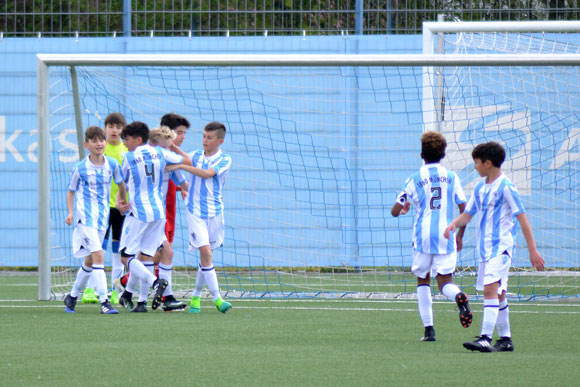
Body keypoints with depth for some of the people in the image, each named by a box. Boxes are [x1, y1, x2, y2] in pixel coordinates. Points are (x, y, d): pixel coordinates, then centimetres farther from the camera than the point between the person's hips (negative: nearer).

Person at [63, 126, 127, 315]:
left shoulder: (112, 164, 1)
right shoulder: (80, 168, -6)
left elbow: (121, 184, 17)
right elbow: (71, 191, 5)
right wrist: (70, 213, -7)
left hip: (102, 217, 5)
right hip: (85, 216, -5)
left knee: (90, 260, 13)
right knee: (98, 255, -18)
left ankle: (73, 296, 31)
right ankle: (104, 302, -20)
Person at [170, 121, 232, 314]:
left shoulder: (224, 160, -4)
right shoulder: (196, 155, 5)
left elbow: (207, 173, -19)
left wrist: (181, 166, -21)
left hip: (215, 211, 0)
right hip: (195, 211, 0)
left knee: (206, 255, 6)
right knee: (206, 252, -14)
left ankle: (196, 296, 22)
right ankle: (216, 297, -12)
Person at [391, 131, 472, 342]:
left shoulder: (415, 179, 0)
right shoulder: (451, 177, 5)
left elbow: (395, 211, 0)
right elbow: (464, 209, 3)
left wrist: (403, 209, 25)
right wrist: (460, 235, 17)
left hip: (423, 237, -1)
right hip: (446, 237, 1)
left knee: (423, 280, 15)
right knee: (445, 281, 3)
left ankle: (429, 329, 8)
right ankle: (458, 296, -34)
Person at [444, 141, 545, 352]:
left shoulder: (506, 187, -11)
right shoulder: (480, 188, 13)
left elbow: (522, 218, -11)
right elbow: (468, 214, 19)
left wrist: (532, 250, -12)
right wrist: (454, 224, -4)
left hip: (501, 246, -8)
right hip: (485, 248, 8)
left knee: (490, 289, -20)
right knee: (497, 294, 13)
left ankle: (485, 338, -28)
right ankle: (505, 339, 20)